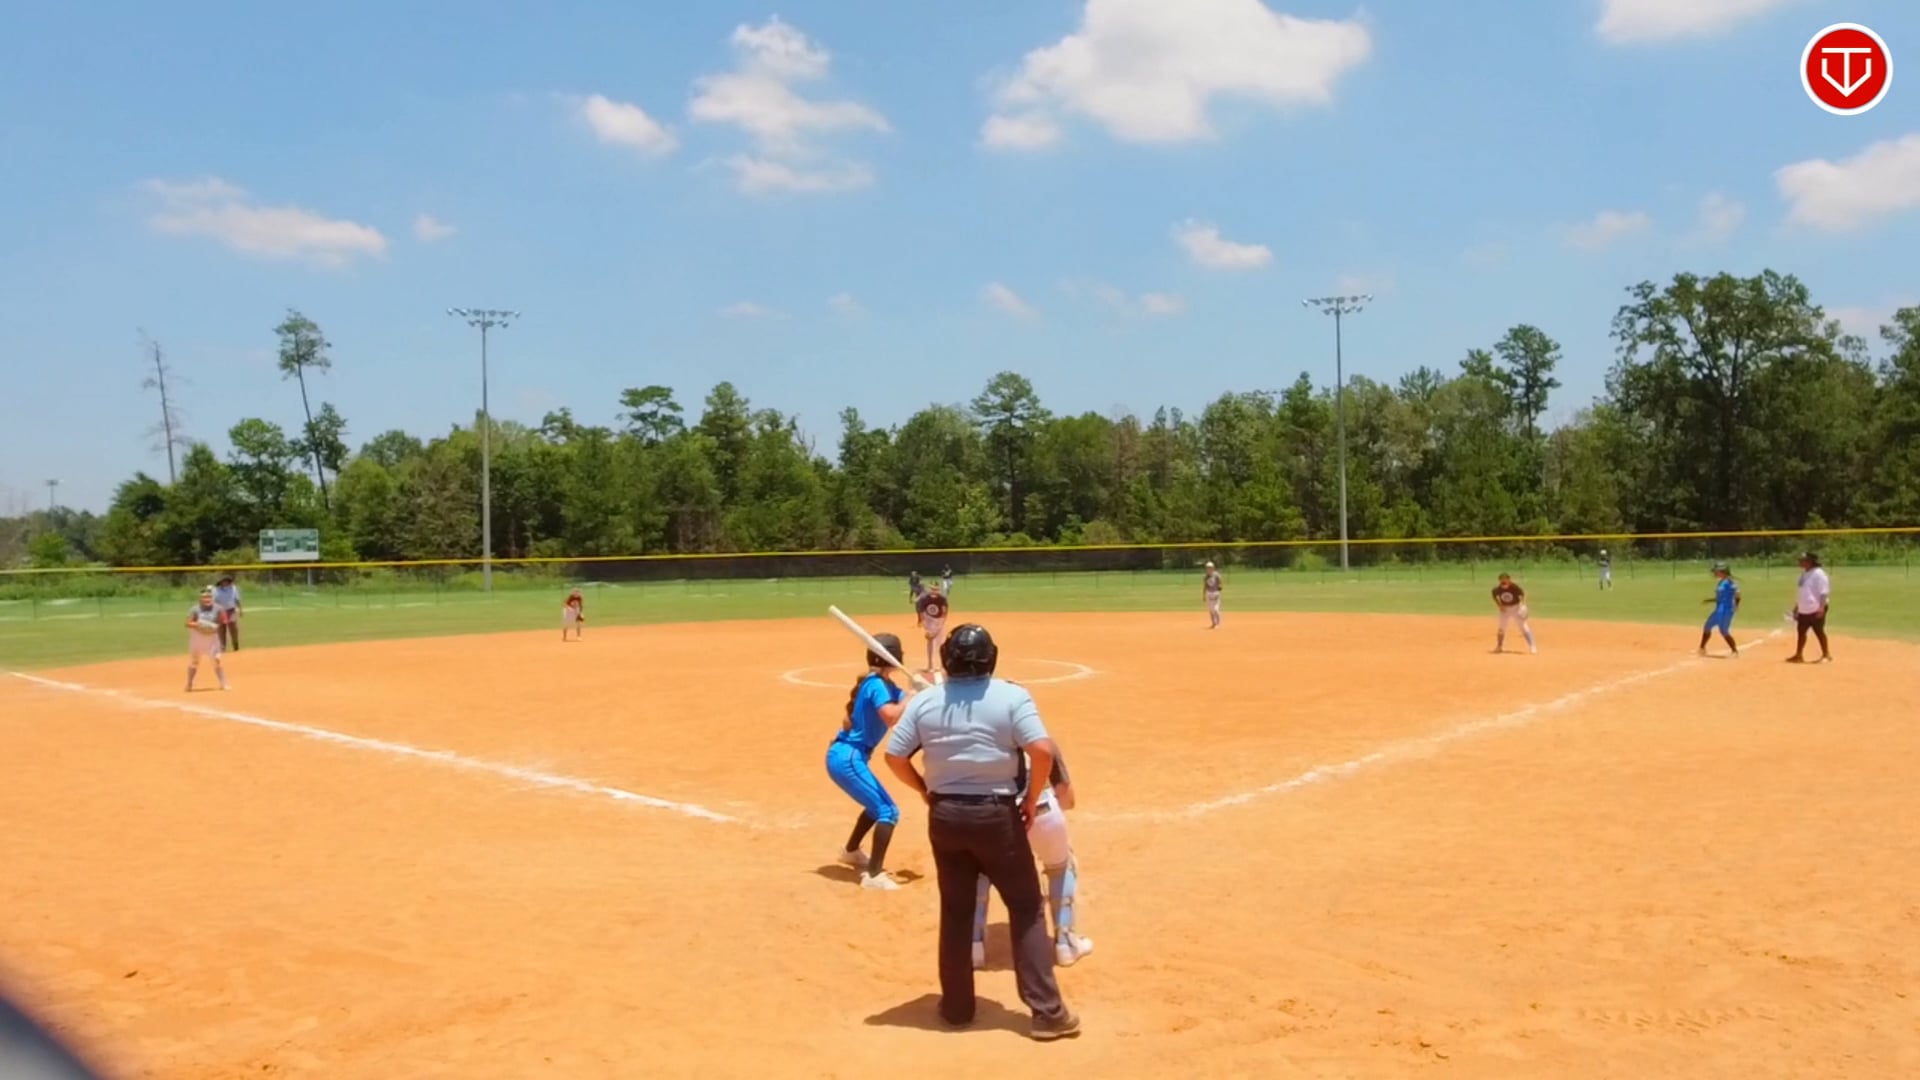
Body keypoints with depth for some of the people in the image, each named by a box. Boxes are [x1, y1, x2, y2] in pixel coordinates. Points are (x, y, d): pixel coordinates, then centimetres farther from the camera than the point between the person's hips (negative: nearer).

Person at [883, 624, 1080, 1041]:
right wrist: (1032, 798, -5)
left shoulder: (924, 701, -1)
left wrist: (927, 792, 12)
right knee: (1026, 910, 7)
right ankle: (1047, 1012, 6)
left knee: (955, 912, 16)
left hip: (944, 815, 3)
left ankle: (956, 1007, 25)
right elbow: (1042, 750, -19)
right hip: (997, 814, -3)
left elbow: (894, 756, -1)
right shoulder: (1011, 696, -9)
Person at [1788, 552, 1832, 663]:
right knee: (1801, 631, 11)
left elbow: (1823, 592, -19)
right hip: (1803, 610, 9)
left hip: (1816, 610, -9)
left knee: (1819, 631, -2)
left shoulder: (1818, 574, -15)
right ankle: (1798, 655, 18)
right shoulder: (1804, 574, 13)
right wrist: (1796, 607, 21)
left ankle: (1826, 654, 10)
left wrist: (1821, 607, -26)